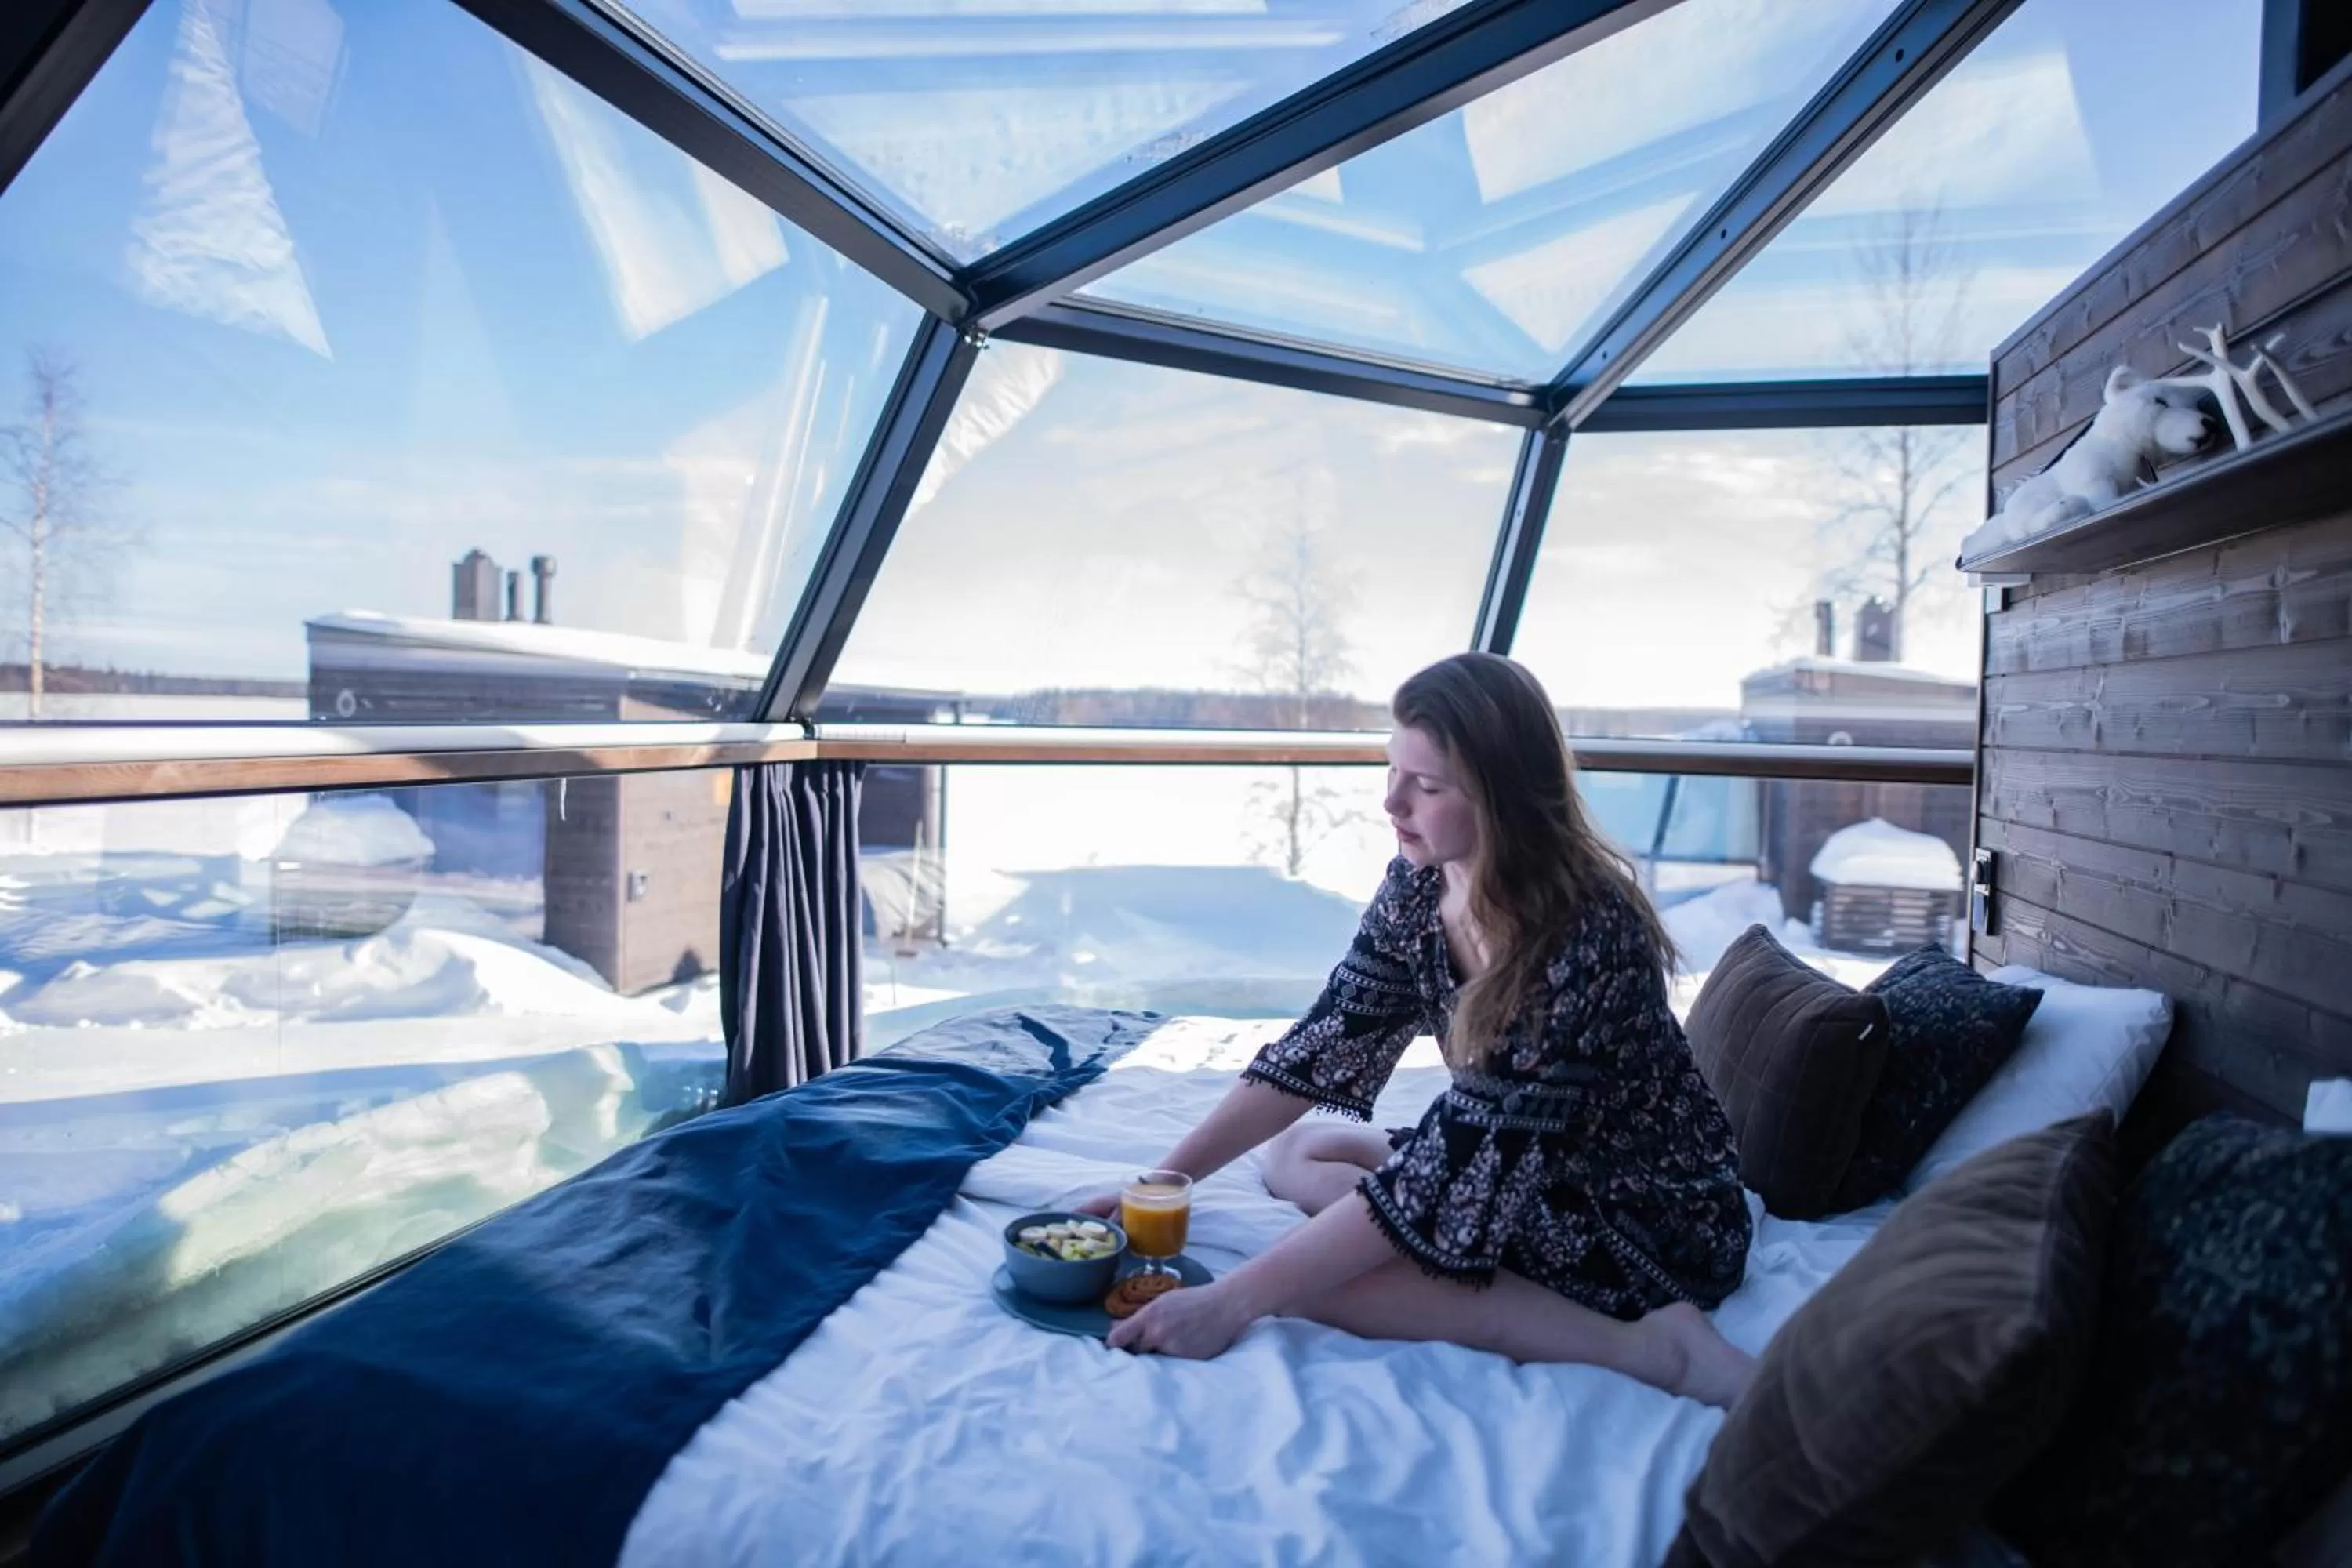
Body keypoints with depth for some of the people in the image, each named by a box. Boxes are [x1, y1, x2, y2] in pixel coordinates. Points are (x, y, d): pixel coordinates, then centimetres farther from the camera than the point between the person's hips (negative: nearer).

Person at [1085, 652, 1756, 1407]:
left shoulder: (1586, 933, -31)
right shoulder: (1418, 885, -8)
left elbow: (1461, 1166, -32)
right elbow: (1321, 1046, -2)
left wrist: (1234, 1301, -32)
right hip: (1530, 1175, 8)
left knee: (1310, 1280, -21)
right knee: (1294, 1157, 6)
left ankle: (1646, 1344, -15)